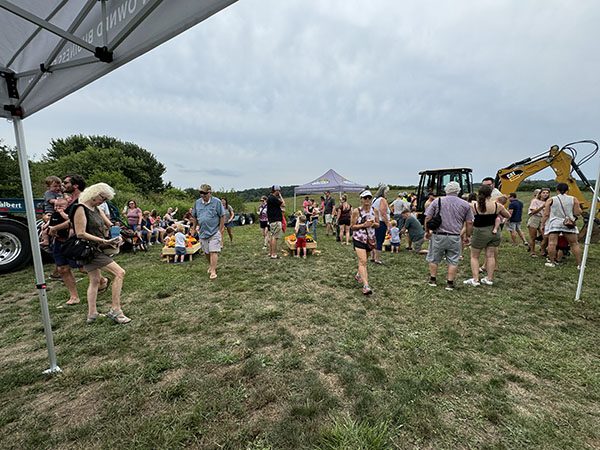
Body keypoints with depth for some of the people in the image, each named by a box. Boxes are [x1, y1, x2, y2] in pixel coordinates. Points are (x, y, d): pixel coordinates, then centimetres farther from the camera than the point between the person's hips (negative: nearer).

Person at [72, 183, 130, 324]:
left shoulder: (96, 209, 11)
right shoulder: (80, 209, -16)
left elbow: (109, 225, 14)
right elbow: (80, 234, -21)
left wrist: (115, 237, -5)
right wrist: (104, 241, -23)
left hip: (95, 250, 10)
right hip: (90, 250, -10)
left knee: (95, 280, 16)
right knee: (119, 273, -13)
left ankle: (92, 314, 26)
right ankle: (115, 311, -7)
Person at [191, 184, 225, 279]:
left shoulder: (217, 202, -9)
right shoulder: (197, 202, 5)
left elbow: (222, 216, -6)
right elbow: (194, 217, 16)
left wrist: (221, 230, -8)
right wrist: (194, 227, 12)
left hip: (214, 232, -5)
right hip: (202, 232, 5)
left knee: (213, 251, -8)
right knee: (206, 252, 16)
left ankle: (213, 271, -4)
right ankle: (211, 265, 37)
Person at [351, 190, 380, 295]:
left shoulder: (375, 211, 2)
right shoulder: (356, 211, -9)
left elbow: (378, 225, 9)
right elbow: (352, 226, -7)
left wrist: (373, 224, -13)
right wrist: (363, 225, -20)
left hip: (370, 239, 5)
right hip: (359, 239, -5)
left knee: (363, 260, 20)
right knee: (362, 261, -14)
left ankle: (358, 275, 46)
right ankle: (365, 286, -17)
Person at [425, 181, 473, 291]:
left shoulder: (437, 201, -1)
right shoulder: (465, 204, 3)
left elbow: (427, 218, -3)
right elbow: (469, 222, 4)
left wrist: (427, 231, 9)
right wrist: (467, 236, 15)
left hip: (438, 236, -1)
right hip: (455, 238, 1)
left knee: (434, 259, 14)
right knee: (453, 261, 11)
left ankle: (433, 280, 22)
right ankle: (450, 283, 14)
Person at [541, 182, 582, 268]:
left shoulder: (551, 200, 0)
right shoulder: (573, 199, 5)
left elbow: (546, 214, -2)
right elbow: (577, 213, 4)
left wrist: (542, 224, 5)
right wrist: (579, 207, 23)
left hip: (554, 223, -3)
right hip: (569, 224, 3)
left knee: (552, 243, -4)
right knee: (574, 243, 11)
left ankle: (551, 262, -2)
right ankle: (579, 263, 14)